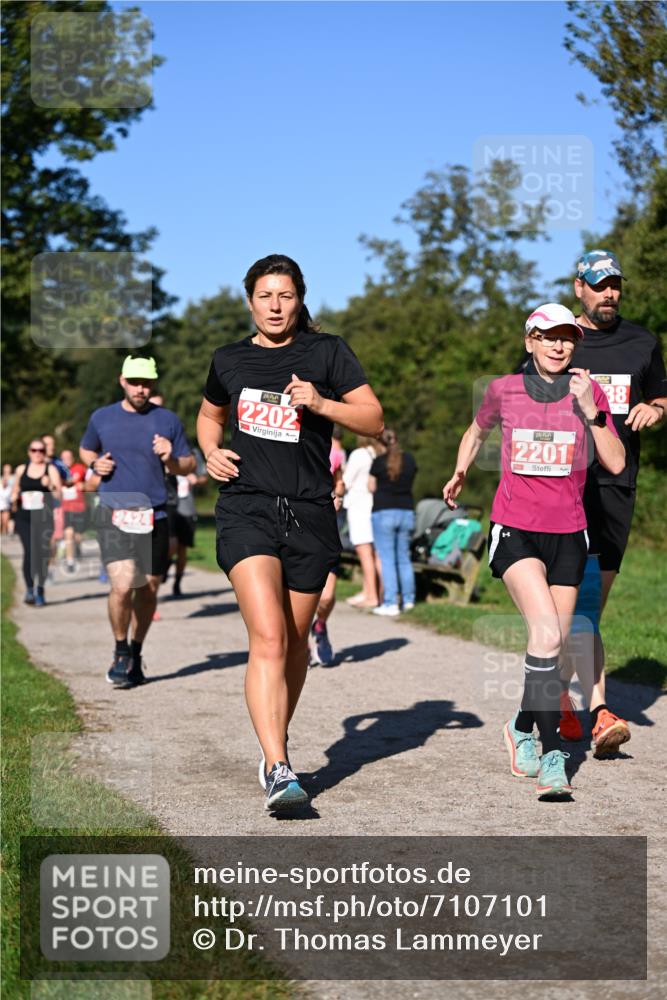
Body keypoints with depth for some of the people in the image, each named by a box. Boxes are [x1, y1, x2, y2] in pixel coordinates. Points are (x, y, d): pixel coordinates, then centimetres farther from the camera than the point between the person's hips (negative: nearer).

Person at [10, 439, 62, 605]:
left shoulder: (51, 469, 4)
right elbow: (15, 491, 26)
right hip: (24, 518, 1)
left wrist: (50, 486, -19)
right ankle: (29, 588, -10)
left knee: (42, 553, 0)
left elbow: (58, 495, -1)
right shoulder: (21, 470, 11)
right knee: (29, 551, -16)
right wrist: (14, 501, 6)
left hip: (44, 518, -1)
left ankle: (40, 591, 14)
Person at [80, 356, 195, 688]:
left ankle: (135, 654, 30)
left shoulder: (167, 420, 6)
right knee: (123, 584, -19)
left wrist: (171, 458, -11)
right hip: (114, 514, -2)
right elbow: (85, 449, 25)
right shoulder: (101, 418, 7)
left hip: (154, 516, 2)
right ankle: (121, 652, 4)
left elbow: (188, 465, 11)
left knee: (148, 590, 9)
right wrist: (95, 463, 3)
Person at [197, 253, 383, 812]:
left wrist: (321, 404, -15)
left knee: (294, 643, 11)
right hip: (247, 509, 0)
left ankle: (276, 745, 33)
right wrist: (211, 451, 8)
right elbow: (209, 415, 29)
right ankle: (278, 770, -23)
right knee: (268, 640, -17)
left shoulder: (325, 352, 4)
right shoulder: (229, 360, 11)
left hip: (310, 514, 1)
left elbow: (374, 420, 1)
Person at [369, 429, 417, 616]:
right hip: (407, 511, 5)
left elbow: (371, 487, -1)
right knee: (404, 557, 15)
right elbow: (410, 481, 13)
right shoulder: (409, 460, 5)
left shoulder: (379, 462, -7)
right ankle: (408, 599, 21)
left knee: (387, 558, -4)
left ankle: (390, 603, -8)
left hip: (384, 511, -5)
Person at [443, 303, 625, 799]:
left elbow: (616, 464, -7)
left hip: (568, 534, 2)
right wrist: (460, 474, 22)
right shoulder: (504, 390, 2)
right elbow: (477, 429, 24)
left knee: (551, 644, 7)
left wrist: (589, 409, -15)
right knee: (546, 632, -22)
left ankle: (523, 727, 34)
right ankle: (552, 756, -21)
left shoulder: (589, 392, 2)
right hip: (515, 530, -2)